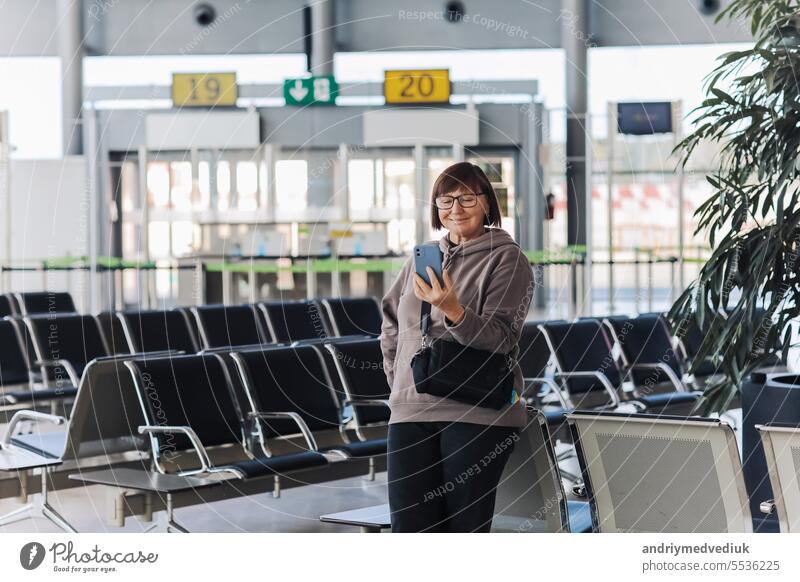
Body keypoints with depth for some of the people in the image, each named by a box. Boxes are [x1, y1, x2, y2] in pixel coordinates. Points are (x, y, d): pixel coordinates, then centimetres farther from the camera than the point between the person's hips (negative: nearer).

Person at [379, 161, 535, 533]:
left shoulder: (508, 259, -1)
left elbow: (500, 337, -13)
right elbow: (391, 326, 27)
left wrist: (452, 310, -29)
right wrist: (399, 380, 15)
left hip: (477, 415, -5)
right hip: (411, 411, 5)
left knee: (466, 529, -4)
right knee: (410, 529, 1)